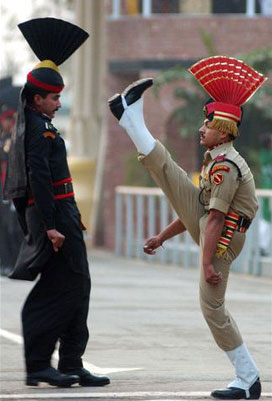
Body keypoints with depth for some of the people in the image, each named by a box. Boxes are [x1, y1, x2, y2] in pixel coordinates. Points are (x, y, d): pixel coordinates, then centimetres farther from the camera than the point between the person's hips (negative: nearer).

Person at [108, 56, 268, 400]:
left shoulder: (225, 165, -20)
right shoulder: (216, 160, 15)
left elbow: (215, 217, -26)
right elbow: (196, 207, 24)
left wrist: (207, 262, -29)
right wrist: (163, 237, 28)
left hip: (222, 239, -9)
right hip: (206, 227, 9)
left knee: (212, 307, -8)